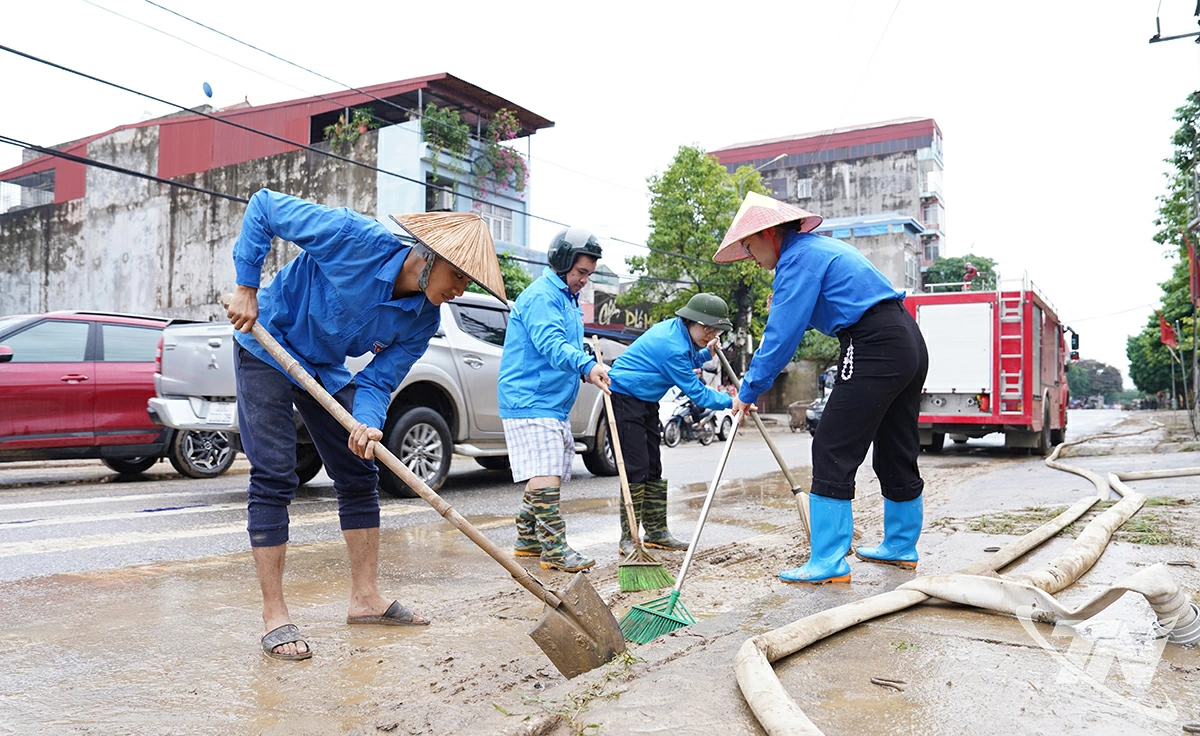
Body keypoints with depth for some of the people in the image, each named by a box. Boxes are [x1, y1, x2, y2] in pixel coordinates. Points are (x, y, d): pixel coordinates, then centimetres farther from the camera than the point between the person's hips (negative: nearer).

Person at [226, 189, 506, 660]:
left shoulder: (423, 319, -13)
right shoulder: (355, 238, -30)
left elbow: (379, 380, -10)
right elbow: (264, 206, -21)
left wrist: (368, 424, -32)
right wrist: (247, 289, -24)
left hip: (326, 368, 6)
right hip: (267, 347, -6)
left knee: (358, 475, 6)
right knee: (273, 478, -10)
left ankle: (365, 596, 17)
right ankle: (274, 616, -3)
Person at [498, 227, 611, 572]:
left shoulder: (568, 298, 21)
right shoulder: (541, 296, -13)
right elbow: (550, 344, -29)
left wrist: (589, 372, 9)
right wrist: (587, 364, -44)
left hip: (555, 403, 11)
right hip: (530, 403, -11)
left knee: (548, 476, 15)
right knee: (545, 477, -14)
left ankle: (527, 539, 26)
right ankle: (554, 549, -10)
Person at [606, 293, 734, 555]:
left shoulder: (677, 330, 3)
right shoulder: (673, 345, -26)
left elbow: (684, 365, 21)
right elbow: (696, 392, -21)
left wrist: (707, 353, 4)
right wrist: (730, 402, -15)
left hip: (646, 401, 11)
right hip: (625, 398, -11)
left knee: (652, 468, 11)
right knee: (636, 469, -12)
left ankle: (656, 532, 19)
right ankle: (629, 539, -6)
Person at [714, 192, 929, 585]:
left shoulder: (799, 258, -9)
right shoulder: (822, 246, 22)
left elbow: (783, 334, -13)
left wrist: (749, 391, -5)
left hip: (875, 347, -10)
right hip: (910, 342, 10)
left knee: (833, 452, -6)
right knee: (896, 453, 18)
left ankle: (829, 561, -5)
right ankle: (900, 546, 31)